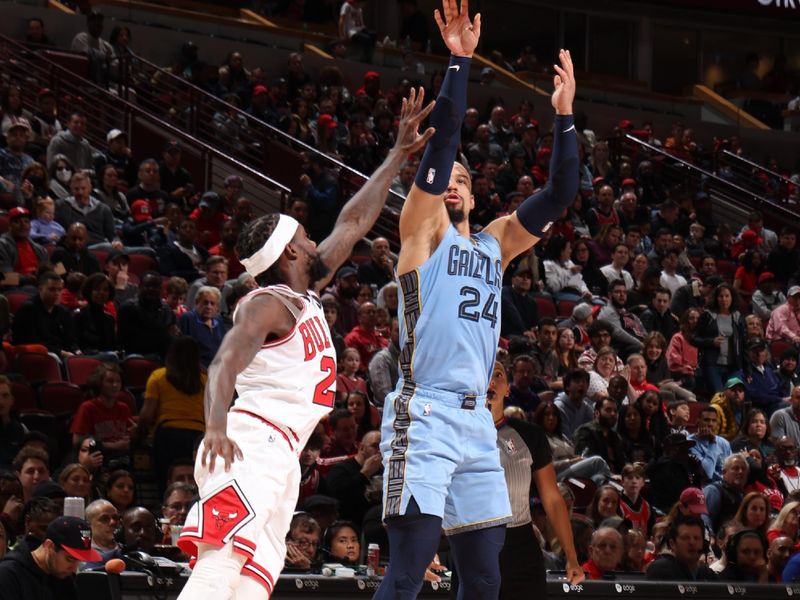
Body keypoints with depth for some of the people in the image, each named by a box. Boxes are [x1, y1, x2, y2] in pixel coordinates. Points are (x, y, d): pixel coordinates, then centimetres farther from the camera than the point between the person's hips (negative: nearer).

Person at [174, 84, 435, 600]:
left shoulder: (306, 296, 22)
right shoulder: (268, 305, -5)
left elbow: (354, 224, 29)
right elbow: (226, 363, -22)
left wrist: (400, 155, 31)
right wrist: (216, 424, -41)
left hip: (279, 460, 10)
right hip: (249, 448, -10)